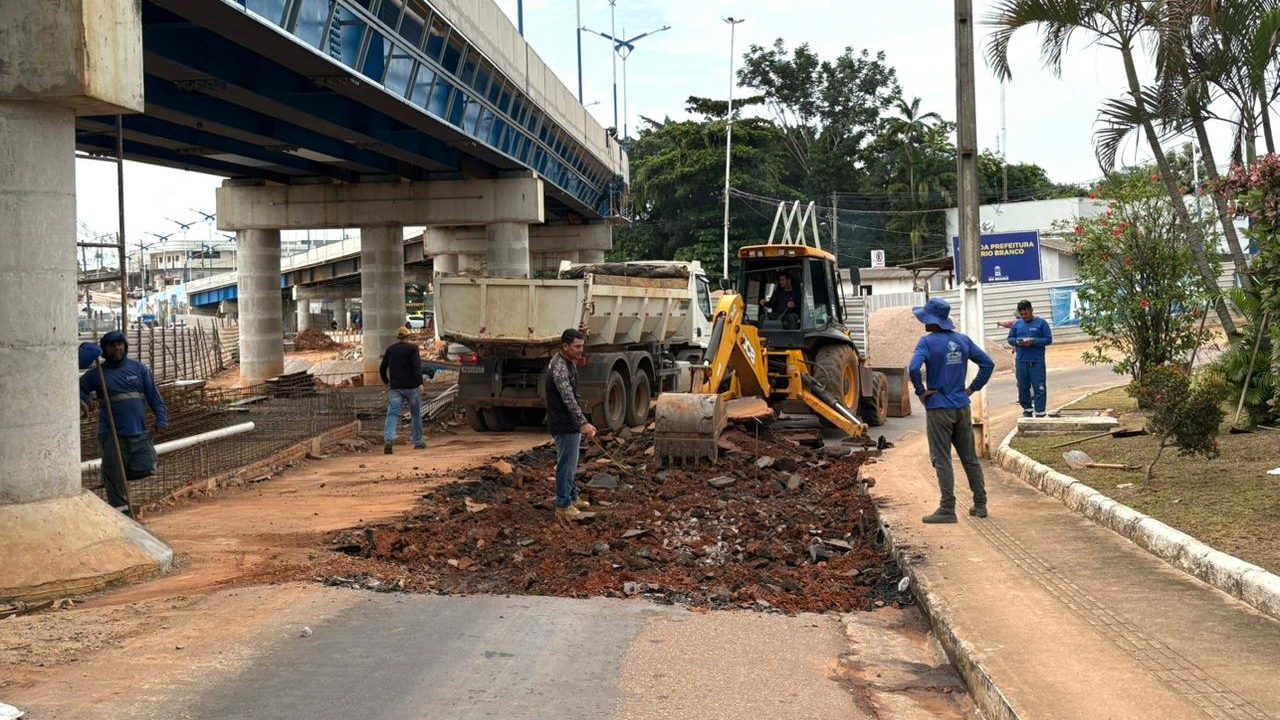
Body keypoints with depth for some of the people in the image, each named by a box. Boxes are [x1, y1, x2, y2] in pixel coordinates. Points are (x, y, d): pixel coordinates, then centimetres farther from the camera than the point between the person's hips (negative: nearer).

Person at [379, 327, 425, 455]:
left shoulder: (390, 349, 12)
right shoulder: (412, 348, -2)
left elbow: (382, 369, 17)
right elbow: (417, 366, -15)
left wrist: (386, 382, 32)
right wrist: (420, 383, -18)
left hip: (395, 387, 3)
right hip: (411, 386, -2)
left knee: (392, 414, -7)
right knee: (416, 414, 12)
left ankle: (388, 439, -29)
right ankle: (418, 442, 19)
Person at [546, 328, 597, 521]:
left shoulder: (570, 362, 9)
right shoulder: (559, 368, -23)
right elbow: (568, 399, -34)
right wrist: (583, 423, -39)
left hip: (572, 423, 10)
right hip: (564, 425, -10)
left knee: (571, 464, 20)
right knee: (566, 465, -4)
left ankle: (572, 498, 31)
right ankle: (563, 506, 2)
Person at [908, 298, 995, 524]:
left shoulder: (927, 342, -12)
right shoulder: (963, 340, 6)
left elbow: (914, 368, -27)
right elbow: (988, 363, 8)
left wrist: (921, 391, -12)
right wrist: (973, 388, 11)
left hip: (939, 408, -6)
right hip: (962, 407, 6)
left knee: (942, 460, -1)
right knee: (970, 457, 14)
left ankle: (947, 509, -2)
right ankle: (980, 504, 20)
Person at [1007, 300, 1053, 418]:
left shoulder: (1041, 323, -1)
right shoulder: (1017, 324, 10)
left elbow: (1048, 339, -4)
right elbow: (1010, 339, 13)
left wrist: (1033, 341, -17)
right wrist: (1017, 342, -9)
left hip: (1037, 361, -3)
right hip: (1021, 361, 3)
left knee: (1039, 388, -4)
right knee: (1023, 387, 9)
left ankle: (1040, 413, 0)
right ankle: (1027, 410, 23)